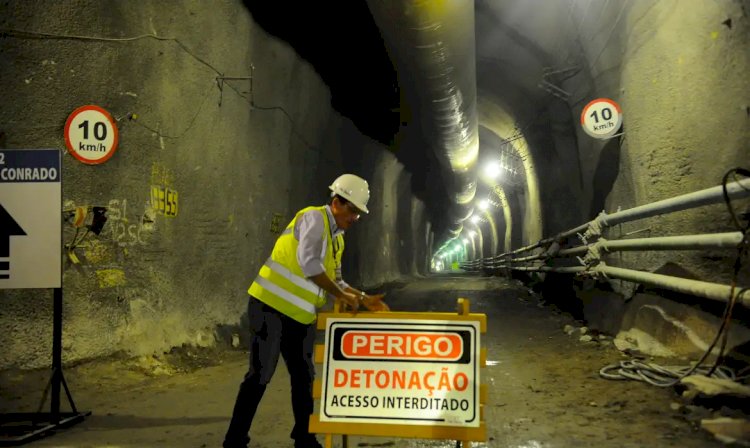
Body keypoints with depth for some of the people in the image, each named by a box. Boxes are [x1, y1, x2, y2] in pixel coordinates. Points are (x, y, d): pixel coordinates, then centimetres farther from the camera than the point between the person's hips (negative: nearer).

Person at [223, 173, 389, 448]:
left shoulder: (337, 238, 15)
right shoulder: (314, 218, -12)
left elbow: (334, 280, 20)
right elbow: (309, 263, -24)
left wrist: (363, 299, 8)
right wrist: (341, 296, -16)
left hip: (300, 315, 9)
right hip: (271, 307, -9)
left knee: (304, 377, 12)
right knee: (260, 375, -6)